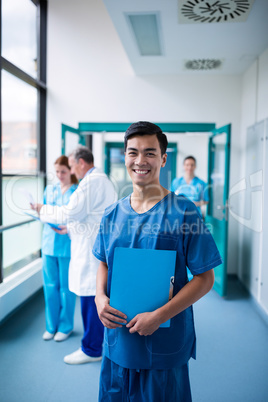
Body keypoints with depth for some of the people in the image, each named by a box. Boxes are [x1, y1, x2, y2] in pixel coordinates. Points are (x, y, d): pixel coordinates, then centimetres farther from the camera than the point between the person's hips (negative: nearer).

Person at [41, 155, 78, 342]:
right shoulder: (49, 190, 12)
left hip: (68, 245, -4)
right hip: (49, 243, 5)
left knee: (66, 287, 5)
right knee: (50, 286, 10)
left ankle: (65, 326, 22)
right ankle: (51, 325, 26)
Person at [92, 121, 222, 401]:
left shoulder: (184, 212, -13)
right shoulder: (112, 215, 1)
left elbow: (205, 278, -12)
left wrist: (159, 316, -19)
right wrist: (100, 297, -6)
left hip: (165, 345, -4)